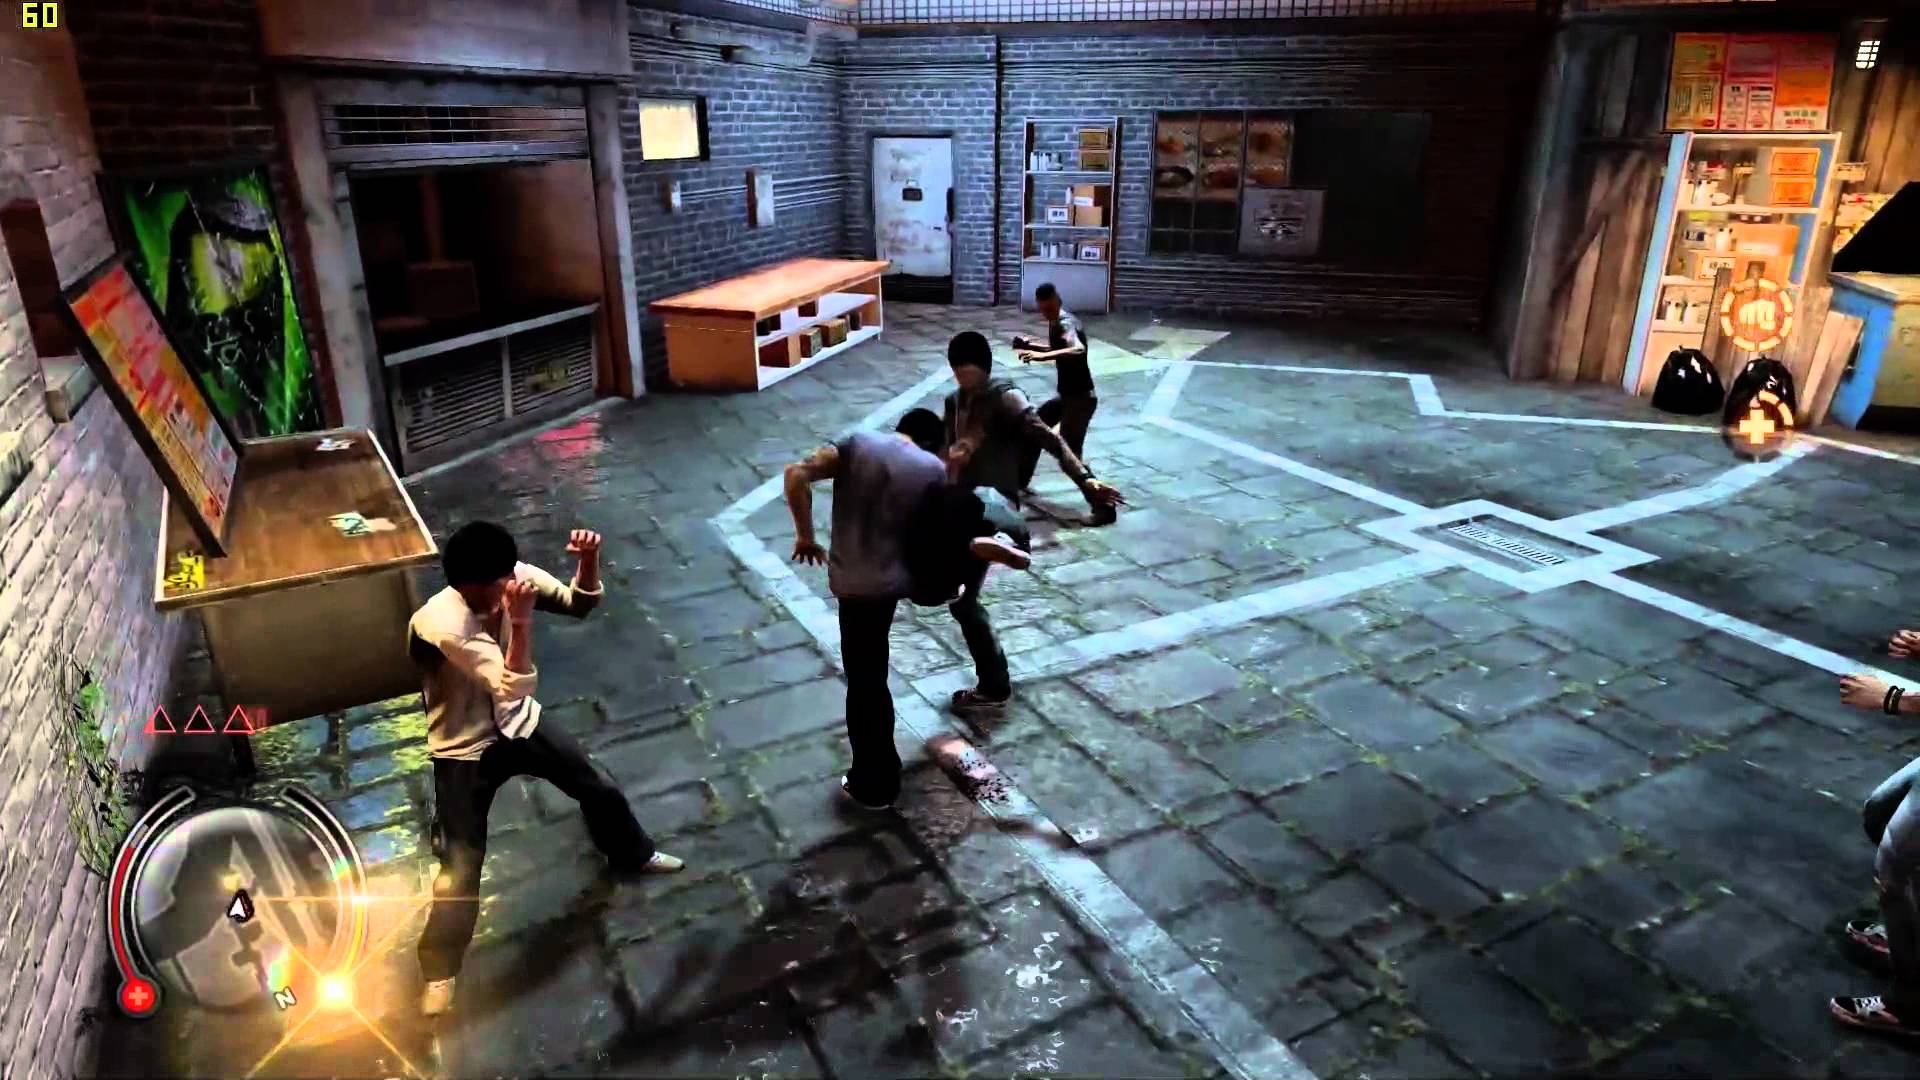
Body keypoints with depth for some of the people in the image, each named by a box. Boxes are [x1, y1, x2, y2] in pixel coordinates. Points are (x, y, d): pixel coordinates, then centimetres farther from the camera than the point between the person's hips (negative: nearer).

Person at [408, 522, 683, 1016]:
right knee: (461, 867, 1)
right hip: (465, 750, -5)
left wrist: (589, 561, -31)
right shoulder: (442, 625, -36)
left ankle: (632, 854, 47)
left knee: (600, 787, 16)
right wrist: (521, 619, -46)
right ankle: (439, 968, 26)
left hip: (520, 723, 6)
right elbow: (516, 687, -38)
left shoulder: (516, 578, -19)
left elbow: (579, 604, -12)